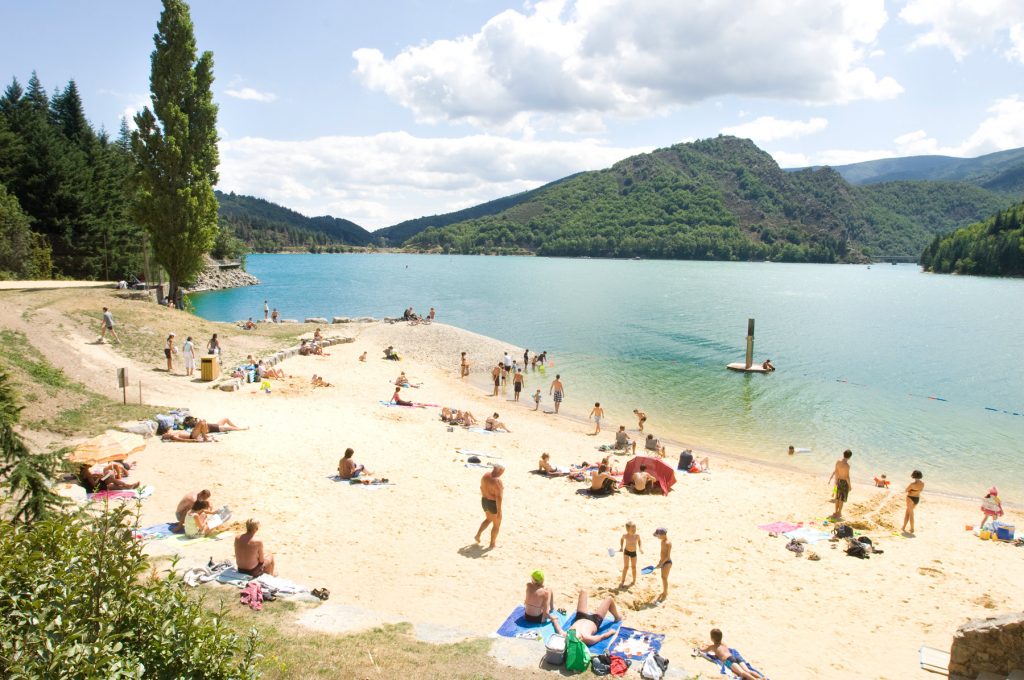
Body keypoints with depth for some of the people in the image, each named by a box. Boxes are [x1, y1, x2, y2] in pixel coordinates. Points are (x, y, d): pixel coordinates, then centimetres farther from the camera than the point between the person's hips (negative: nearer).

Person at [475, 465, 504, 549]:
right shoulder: (497, 481, -27)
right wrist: (499, 510, -21)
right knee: (497, 524, 13)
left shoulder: (485, 475, -2)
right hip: (493, 504, -8)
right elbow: (498, 497, -26)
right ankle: (492, 544, 23)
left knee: (488, 519, 32)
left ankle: (478, 534, 25)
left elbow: (481, 487, 12)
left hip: (484, 501, 8)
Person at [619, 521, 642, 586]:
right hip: (626, 552, -2)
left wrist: (640, 548, -4)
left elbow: (639, 540, 5)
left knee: (634, 567, 11)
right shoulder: (625, 535, -20)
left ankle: (634, 581, 31)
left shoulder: (637, 535, -18)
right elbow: (622, 539, 3)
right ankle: (622, 581, 6)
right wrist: (621, 547, -2)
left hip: (634, 552, 2)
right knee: (626, 567, -6)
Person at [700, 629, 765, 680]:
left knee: (742, 673, -29)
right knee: (748, 671, -15)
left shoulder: (712, 647, 19)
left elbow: (702, 650, 34)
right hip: (736, 657, 6)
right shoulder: (724, 644, 35)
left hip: (728, 660, -6)